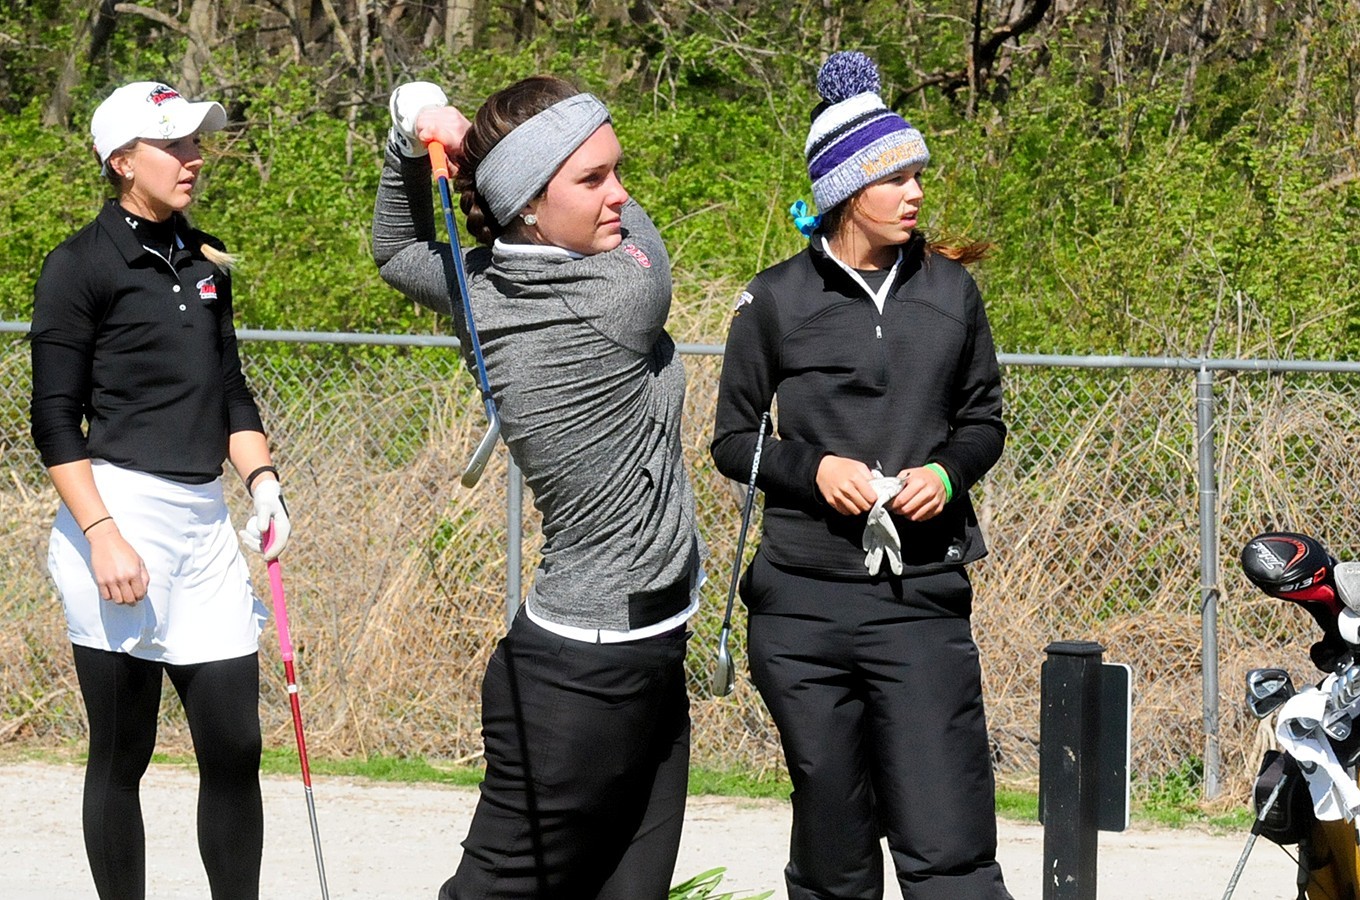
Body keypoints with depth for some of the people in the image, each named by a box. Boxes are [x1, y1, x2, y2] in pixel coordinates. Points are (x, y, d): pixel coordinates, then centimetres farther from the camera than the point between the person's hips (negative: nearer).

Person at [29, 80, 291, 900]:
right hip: (121, 514, -6)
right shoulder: (83, 264, -5)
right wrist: (101, 535, -16)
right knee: (123, 753, -1)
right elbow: (55, 420, -8)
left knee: (235, 745, 2)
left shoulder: (205, 261, 14)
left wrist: (261, 477, 5)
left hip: (206, 520, 6)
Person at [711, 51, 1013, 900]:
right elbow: (733, 438, 8)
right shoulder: (776, 301, 1)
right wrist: (812, 469, -11)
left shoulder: (951, 291, 6)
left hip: (922, 599, 0)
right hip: (803, 603, 0)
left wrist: (948, 472, -6)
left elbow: (985, 420, 16)